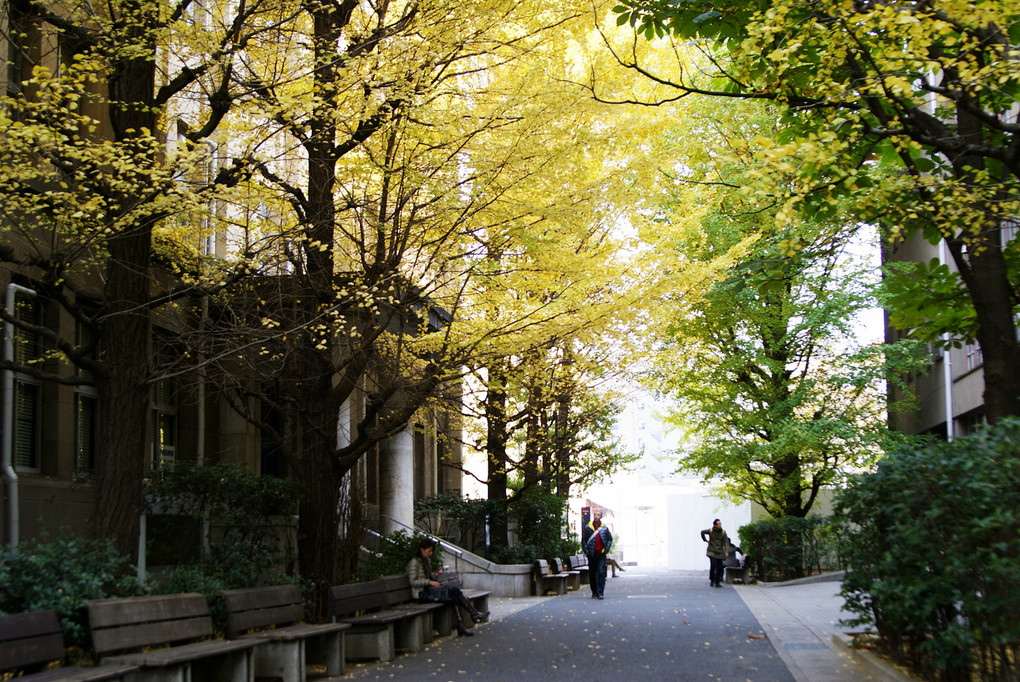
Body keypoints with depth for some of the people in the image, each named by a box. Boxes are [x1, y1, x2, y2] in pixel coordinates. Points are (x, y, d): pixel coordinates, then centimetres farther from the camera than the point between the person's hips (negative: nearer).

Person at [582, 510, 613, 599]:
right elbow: (583, 540, 8)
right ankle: (594, 592, 17)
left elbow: (610, 539, 12)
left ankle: (600, 593, -11)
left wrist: (606, 549, 2)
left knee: (601, 573, -10)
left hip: (601, 554, -1)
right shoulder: (587, 528, 2)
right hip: (591, 554, 1)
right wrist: (586, 550, 0)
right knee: (592, 574, 6)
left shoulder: (604, 528, 3)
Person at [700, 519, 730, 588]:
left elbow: (726, 542, -6)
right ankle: (712, 580, 3)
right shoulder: (710, 531, -5)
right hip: (712, 552, -2)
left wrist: (726, 551, -18)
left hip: (720, 552, 2)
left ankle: (717, 582, 11)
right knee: (713, 565, -17)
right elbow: (702, 532, 14)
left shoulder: (723, 532, -2)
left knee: (719, 568, 1)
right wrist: (705, 540, 13)